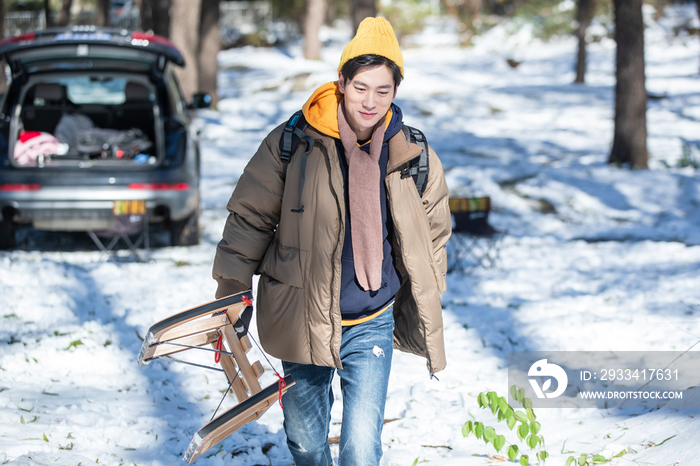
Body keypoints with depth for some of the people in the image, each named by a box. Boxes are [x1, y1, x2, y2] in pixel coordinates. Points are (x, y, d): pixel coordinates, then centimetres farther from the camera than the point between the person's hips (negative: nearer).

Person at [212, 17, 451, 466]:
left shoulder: (414, 156, -3)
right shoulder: (292, 143, -9)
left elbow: (433, 234, 12)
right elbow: (251, 215, 1)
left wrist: (424, 308, 13)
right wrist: (231, 286, -3)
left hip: (371, 326, 0)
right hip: (302, 321, 0)